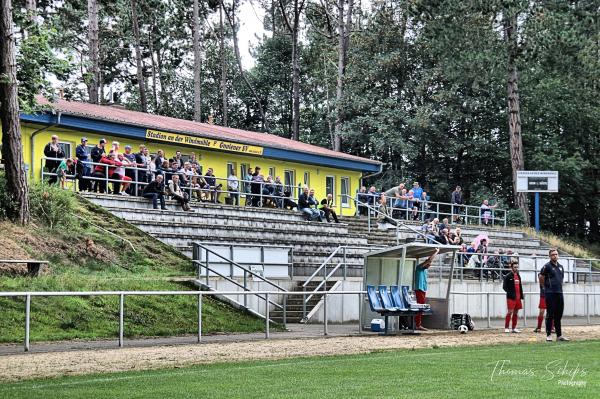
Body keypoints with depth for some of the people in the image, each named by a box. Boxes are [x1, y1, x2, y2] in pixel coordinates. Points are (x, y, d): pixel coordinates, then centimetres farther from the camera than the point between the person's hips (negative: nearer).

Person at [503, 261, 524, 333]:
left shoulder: (518, 276, 16)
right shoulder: (508, 276, -5)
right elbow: (504, 287, -7)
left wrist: (521, 295, 12)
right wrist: (510, 293, -17)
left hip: (518, 297, 7)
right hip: (511, 297, -7)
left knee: (516, 312, 9)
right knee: (510, 312, -10)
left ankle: (514, 328, 14)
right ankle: (506, 328, -6)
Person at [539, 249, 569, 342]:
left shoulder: (561, 266, 14)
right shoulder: (547, 266, -6)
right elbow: (541, 278, -5)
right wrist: (547, 287, 3)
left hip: (559, 293, 6)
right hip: (550, 293, -6)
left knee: (558, 315, 9)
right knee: (550, 315, -4)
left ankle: (559, 335, 13)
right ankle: (548, 335, 1)